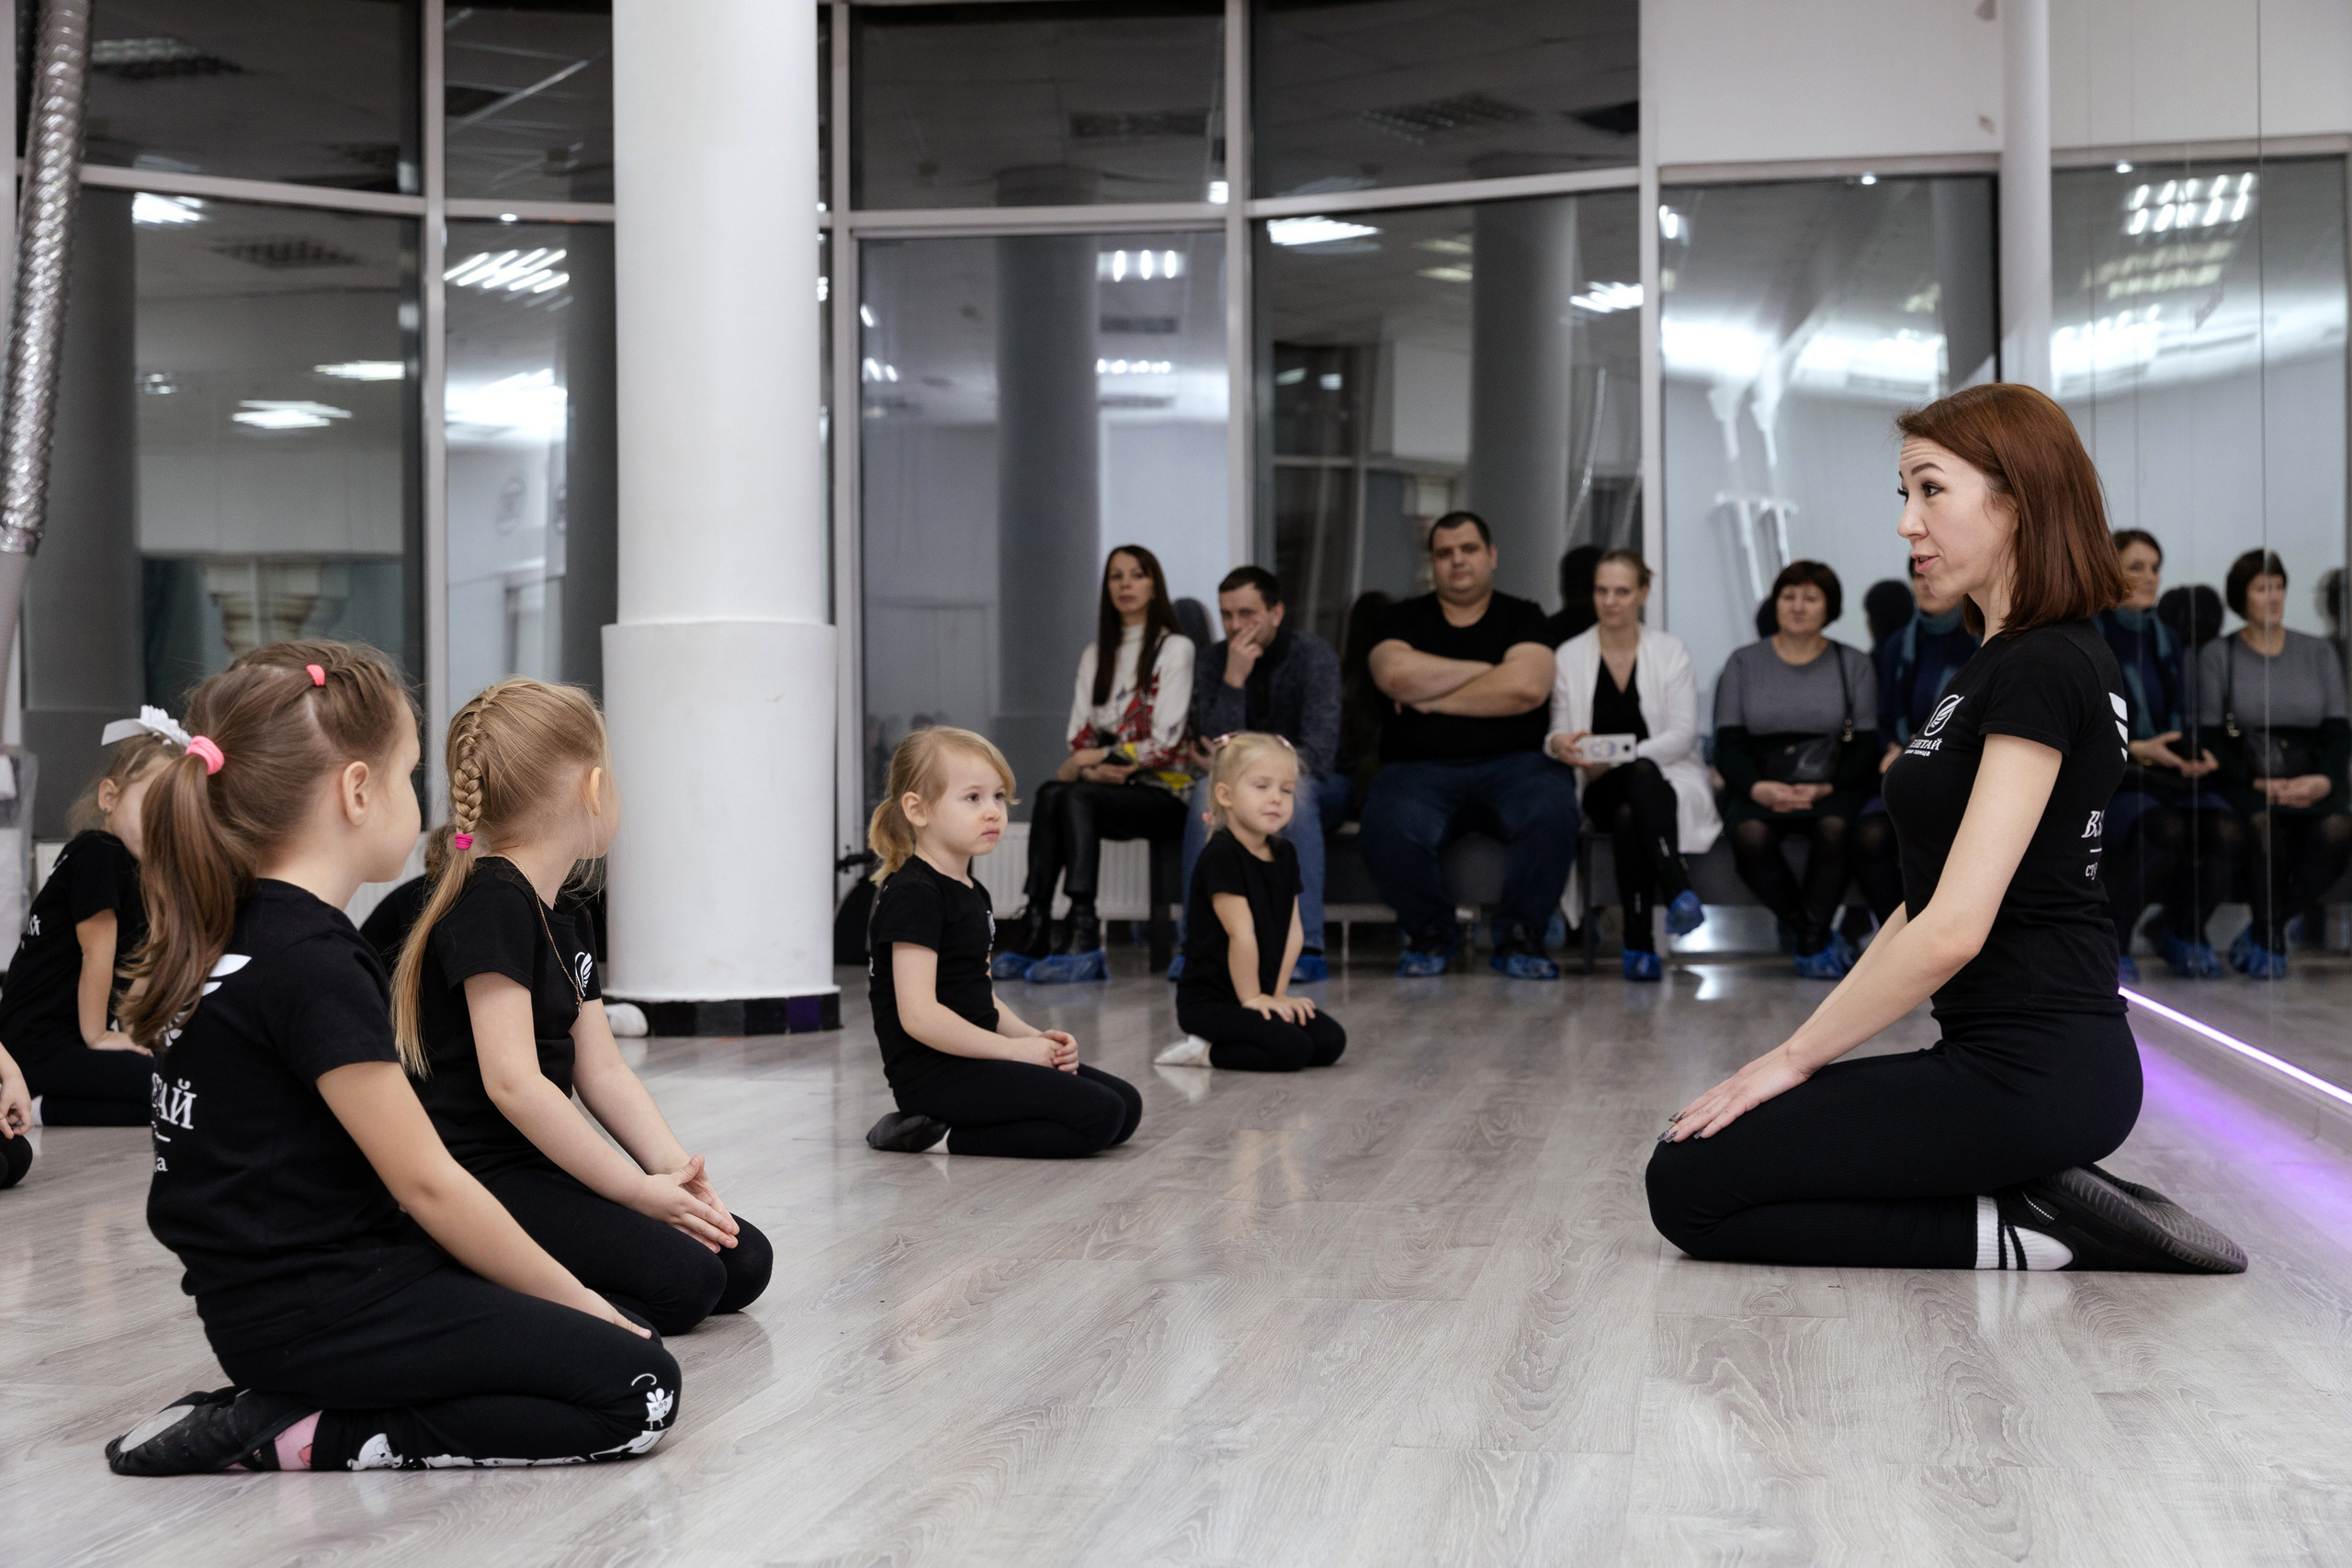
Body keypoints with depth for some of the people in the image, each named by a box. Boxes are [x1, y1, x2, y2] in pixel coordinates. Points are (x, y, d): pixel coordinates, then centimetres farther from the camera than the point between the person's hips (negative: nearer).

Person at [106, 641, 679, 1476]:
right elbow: (426, 1181, -17)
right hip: (317, 1309, -10)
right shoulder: (312, 964, -19)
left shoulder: (227, 933, 10)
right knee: (638, 1390, -10)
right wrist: (577, 1300, -5)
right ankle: (307, 1438, -10)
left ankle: (286, 1406, 5)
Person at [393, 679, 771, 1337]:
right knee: (683, 1280, -23)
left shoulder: (561, 918, 16)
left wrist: (676, 1168, -5)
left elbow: (603, 1071, 11)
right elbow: (512, 1082, -23)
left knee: (744, 1263, 1)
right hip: (479, 1180, -10)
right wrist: (639, 1189, -20)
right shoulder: (492, 905, -15)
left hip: (543, 1170, 10)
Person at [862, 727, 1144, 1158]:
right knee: (1099, 1116, -19)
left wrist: (1036, 1039, 4)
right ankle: (939, 1137, -11)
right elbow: (919, 1015, -22)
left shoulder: (971, 893, 18)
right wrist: (1014, 1048, -15)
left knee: (1127, 1106, 4)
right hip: (933, 1073, -10)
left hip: (974, 1058, 10)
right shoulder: (913, 896, -14)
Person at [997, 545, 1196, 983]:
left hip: (1164, 792, -5)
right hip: (1106, 786, 5)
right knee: (1051, 793, -27)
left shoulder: (1175, 648, 3)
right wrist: (1091, 769, -9)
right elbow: (1080, 738, 13)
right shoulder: (1095, 655, 21)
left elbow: (1165, 743, -7)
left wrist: (1094, 759, -11)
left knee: (1075, 797, -32)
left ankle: (1083, 931, -43)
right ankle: (1033, 931, -36)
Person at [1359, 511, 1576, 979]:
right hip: (1419, 767, 0)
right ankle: (1431, 933, -4)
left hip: (1513, 764, 0)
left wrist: (1432, 699, -5)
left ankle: (1519, 935, -10)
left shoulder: (1523, 617, 12)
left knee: (1552, 813, -34)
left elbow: (1527, 687, -9)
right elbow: (1396, 675, -8)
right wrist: (1486, 670, -2)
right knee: (1387, 829, -33)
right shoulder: (1404, 619, 15)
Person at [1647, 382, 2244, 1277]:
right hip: (2016, 1059, 10)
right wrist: (1812, 1044, 12)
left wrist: (1796, 1057, -12)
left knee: (1686, 1186, -9)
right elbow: (1928, 901, 18)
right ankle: (2048, 1201, 7)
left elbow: (1955, 926, -22)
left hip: (2032, 1077, -10)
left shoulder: (2041, 669, -16)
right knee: (1707, 1162, 13)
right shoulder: (2005, 662, 16)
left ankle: (2023, 1233, -7)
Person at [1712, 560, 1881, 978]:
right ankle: (1820, 940, -16)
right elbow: (1728, 744, 5)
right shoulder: (1744, 663, 13)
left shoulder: (1854, 665, 13)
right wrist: (1759, 787, -16)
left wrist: (1825, 788, -14)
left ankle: (1813, 944, -19)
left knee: (1834, 828, -36)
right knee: (1750, 835, -34)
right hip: (1759, 786, 1)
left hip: (1830, 788, 0)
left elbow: (1866, 747, 4)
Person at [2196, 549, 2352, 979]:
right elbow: (2211, 735, 0)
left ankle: (2261, 934, -13)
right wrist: (2256, 784, -15)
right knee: (2264, 826, -37)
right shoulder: (2217, 655, 8)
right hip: (2246, 779, -2)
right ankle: (2271, 939, -14)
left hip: (2309, 779, 2)